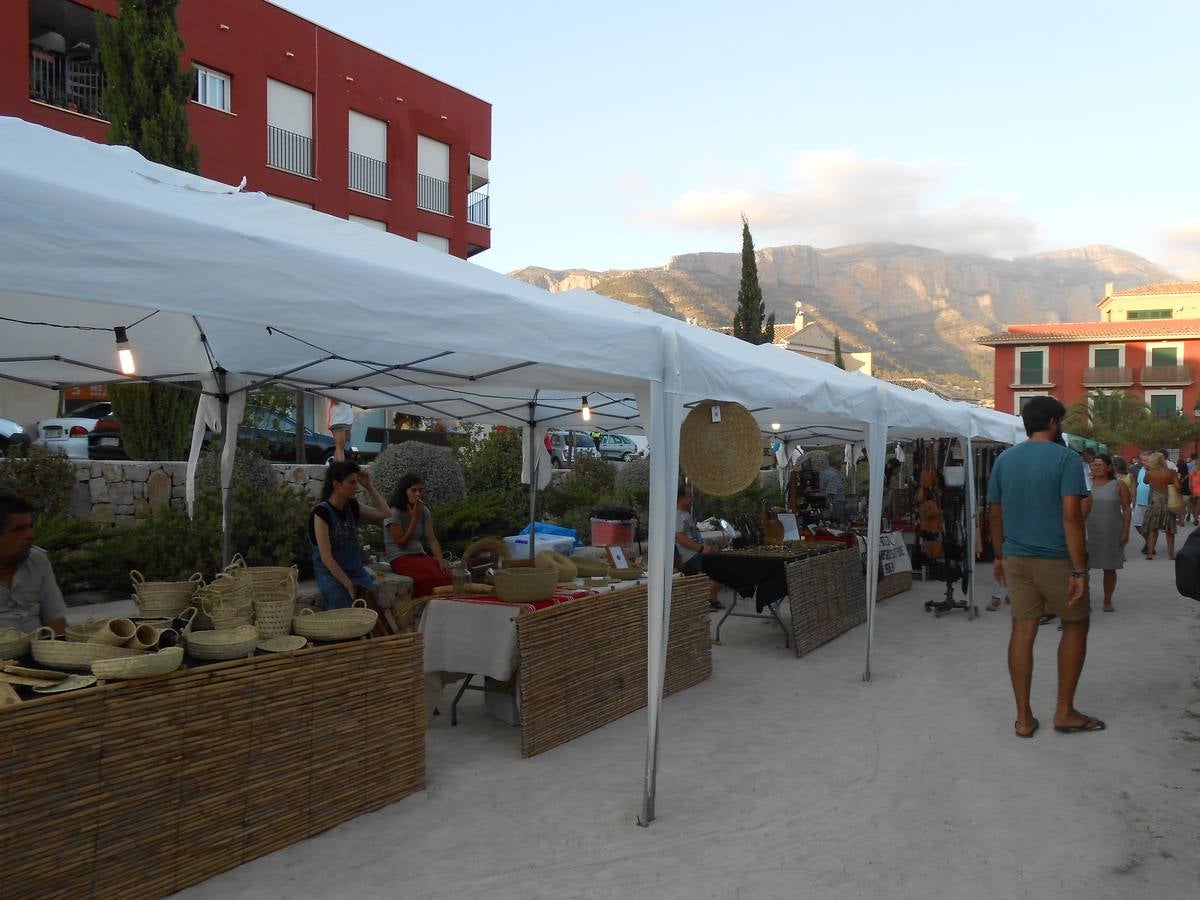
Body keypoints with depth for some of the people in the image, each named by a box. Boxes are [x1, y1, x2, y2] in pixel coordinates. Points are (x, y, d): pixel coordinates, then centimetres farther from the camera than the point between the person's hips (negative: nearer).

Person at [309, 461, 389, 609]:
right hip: (332, 575, -6)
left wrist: (369, 486, 5)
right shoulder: (321, 512, -13)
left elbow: (384, 513, 12)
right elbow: (326, 557, -16)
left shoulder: (352, 506, 7)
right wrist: (349, 585, -18)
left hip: (356, 572, 6)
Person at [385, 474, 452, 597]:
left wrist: (441, 561, -15)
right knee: (434, 576, -31)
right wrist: (415, 518, -11)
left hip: (420, 555, 6)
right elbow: (402, 544, -9)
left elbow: (432, 539, 1)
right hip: (401, 559, -6)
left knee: (446, 573, -24)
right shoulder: (394, 513, -8)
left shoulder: (424, 511, 9)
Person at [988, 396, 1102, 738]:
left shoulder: (1004, 460, 7)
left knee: (1022, 631, 7)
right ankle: (1064, 712, 18)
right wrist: (1079, 571, -15)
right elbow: (1071, 516, -16)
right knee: (1075, 626, 14)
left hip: (1016, 559, 4)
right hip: (1056, 559, -4)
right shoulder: (1065, 458, -9)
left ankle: (1023, 718, 11)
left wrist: (1000, 556, 21)